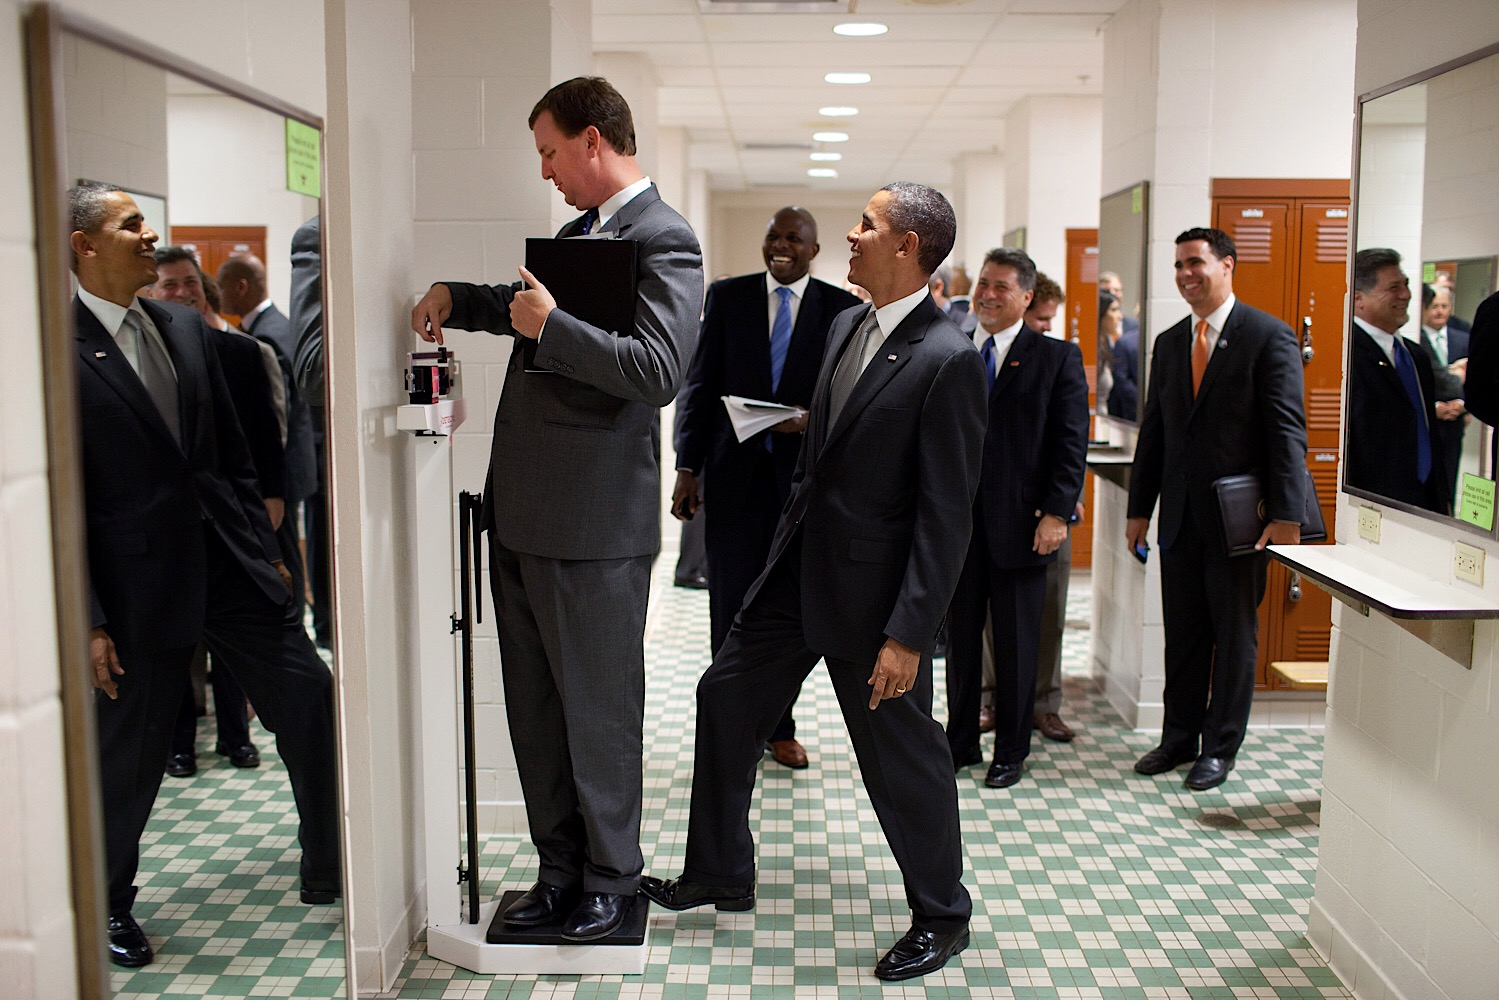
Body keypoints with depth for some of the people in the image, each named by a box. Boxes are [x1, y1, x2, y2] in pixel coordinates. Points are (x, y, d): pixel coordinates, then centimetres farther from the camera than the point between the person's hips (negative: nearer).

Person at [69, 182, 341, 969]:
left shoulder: (185, 327, 9)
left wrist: (264, 548, 12)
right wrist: (88, 620, -13)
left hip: (231, 564, 6)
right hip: (140, 584, -6)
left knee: (312, 701, 5)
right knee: (129, 756, 8)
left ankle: (328, 871, 22)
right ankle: (106, 905, 33)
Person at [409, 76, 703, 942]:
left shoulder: (663, 240, -11)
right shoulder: (578, 231, 15)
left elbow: (659, 370, -23)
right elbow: (533, 308, 33)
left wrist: (550, 325, -20)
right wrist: (459, 299, 17)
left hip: (593, 520, -9)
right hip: (523, 511, 9)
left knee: (599, 709, 5)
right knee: (535, 706, 15)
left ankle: (613, 878, 23)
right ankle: (560, 868, 30)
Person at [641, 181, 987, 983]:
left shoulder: (947, 360, -19)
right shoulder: (847, 325, 7)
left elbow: (946, 515, -20)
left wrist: (908, 632, -21)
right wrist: (791, 529, 17)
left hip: (874, 587, -8)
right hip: (801, 563, 9)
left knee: (901, 753, 5)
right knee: (726, 698, 14)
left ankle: (941, 915, 28)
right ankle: (720, 874, 32)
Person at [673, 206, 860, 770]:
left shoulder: (841, 309, 3)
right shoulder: (727, 297, 5)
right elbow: (700, 385, 4)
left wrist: (812, 420, -18)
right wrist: (687, 468, -2)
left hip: (802, 472, 0)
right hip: (735, 471, 0)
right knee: (731, 603, 1)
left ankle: (780, 727, 22)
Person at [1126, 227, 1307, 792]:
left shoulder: (1269, 337, -7)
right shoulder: (1169, 343, 11)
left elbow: (1288, 430, -11)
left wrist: (1287, 517, -17)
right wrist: (1139, 508, 12)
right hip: (1180, 516, 5)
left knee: (1234, 635, 7)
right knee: (1182, 634, 13)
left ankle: (1220, 748, 18)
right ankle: (1179, 738, 25)